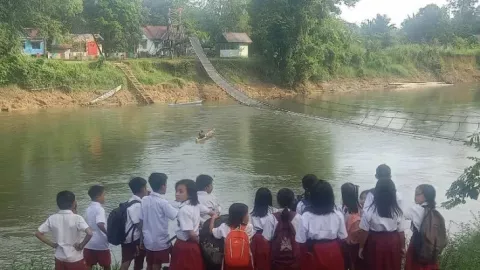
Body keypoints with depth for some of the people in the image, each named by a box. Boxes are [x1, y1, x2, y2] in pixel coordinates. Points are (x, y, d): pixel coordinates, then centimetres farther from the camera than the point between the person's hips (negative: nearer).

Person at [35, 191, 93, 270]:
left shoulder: (52, 218, -3)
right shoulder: (77, 218, -15)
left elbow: (38, 233, 1)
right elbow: (90, 233, -28)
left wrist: (52, 244, 4)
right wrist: (81, 245, -13)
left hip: (59, 259, 4)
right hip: (75, 259, -4)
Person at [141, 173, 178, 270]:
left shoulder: (144, 200, 0)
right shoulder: (162, 202, -17)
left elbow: (141, 220, 4)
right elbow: (175, 215, -16)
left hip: (148, 240, 6)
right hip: (160, 242, -5)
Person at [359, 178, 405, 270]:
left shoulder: (369, 211, -14)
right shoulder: (398, 211, -8)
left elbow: (364, 231, -10)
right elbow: (401, 232, -2)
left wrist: (361, 247, 3)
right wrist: (402, 247, 13)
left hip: (375, 243, -2)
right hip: (393, 243, 2)